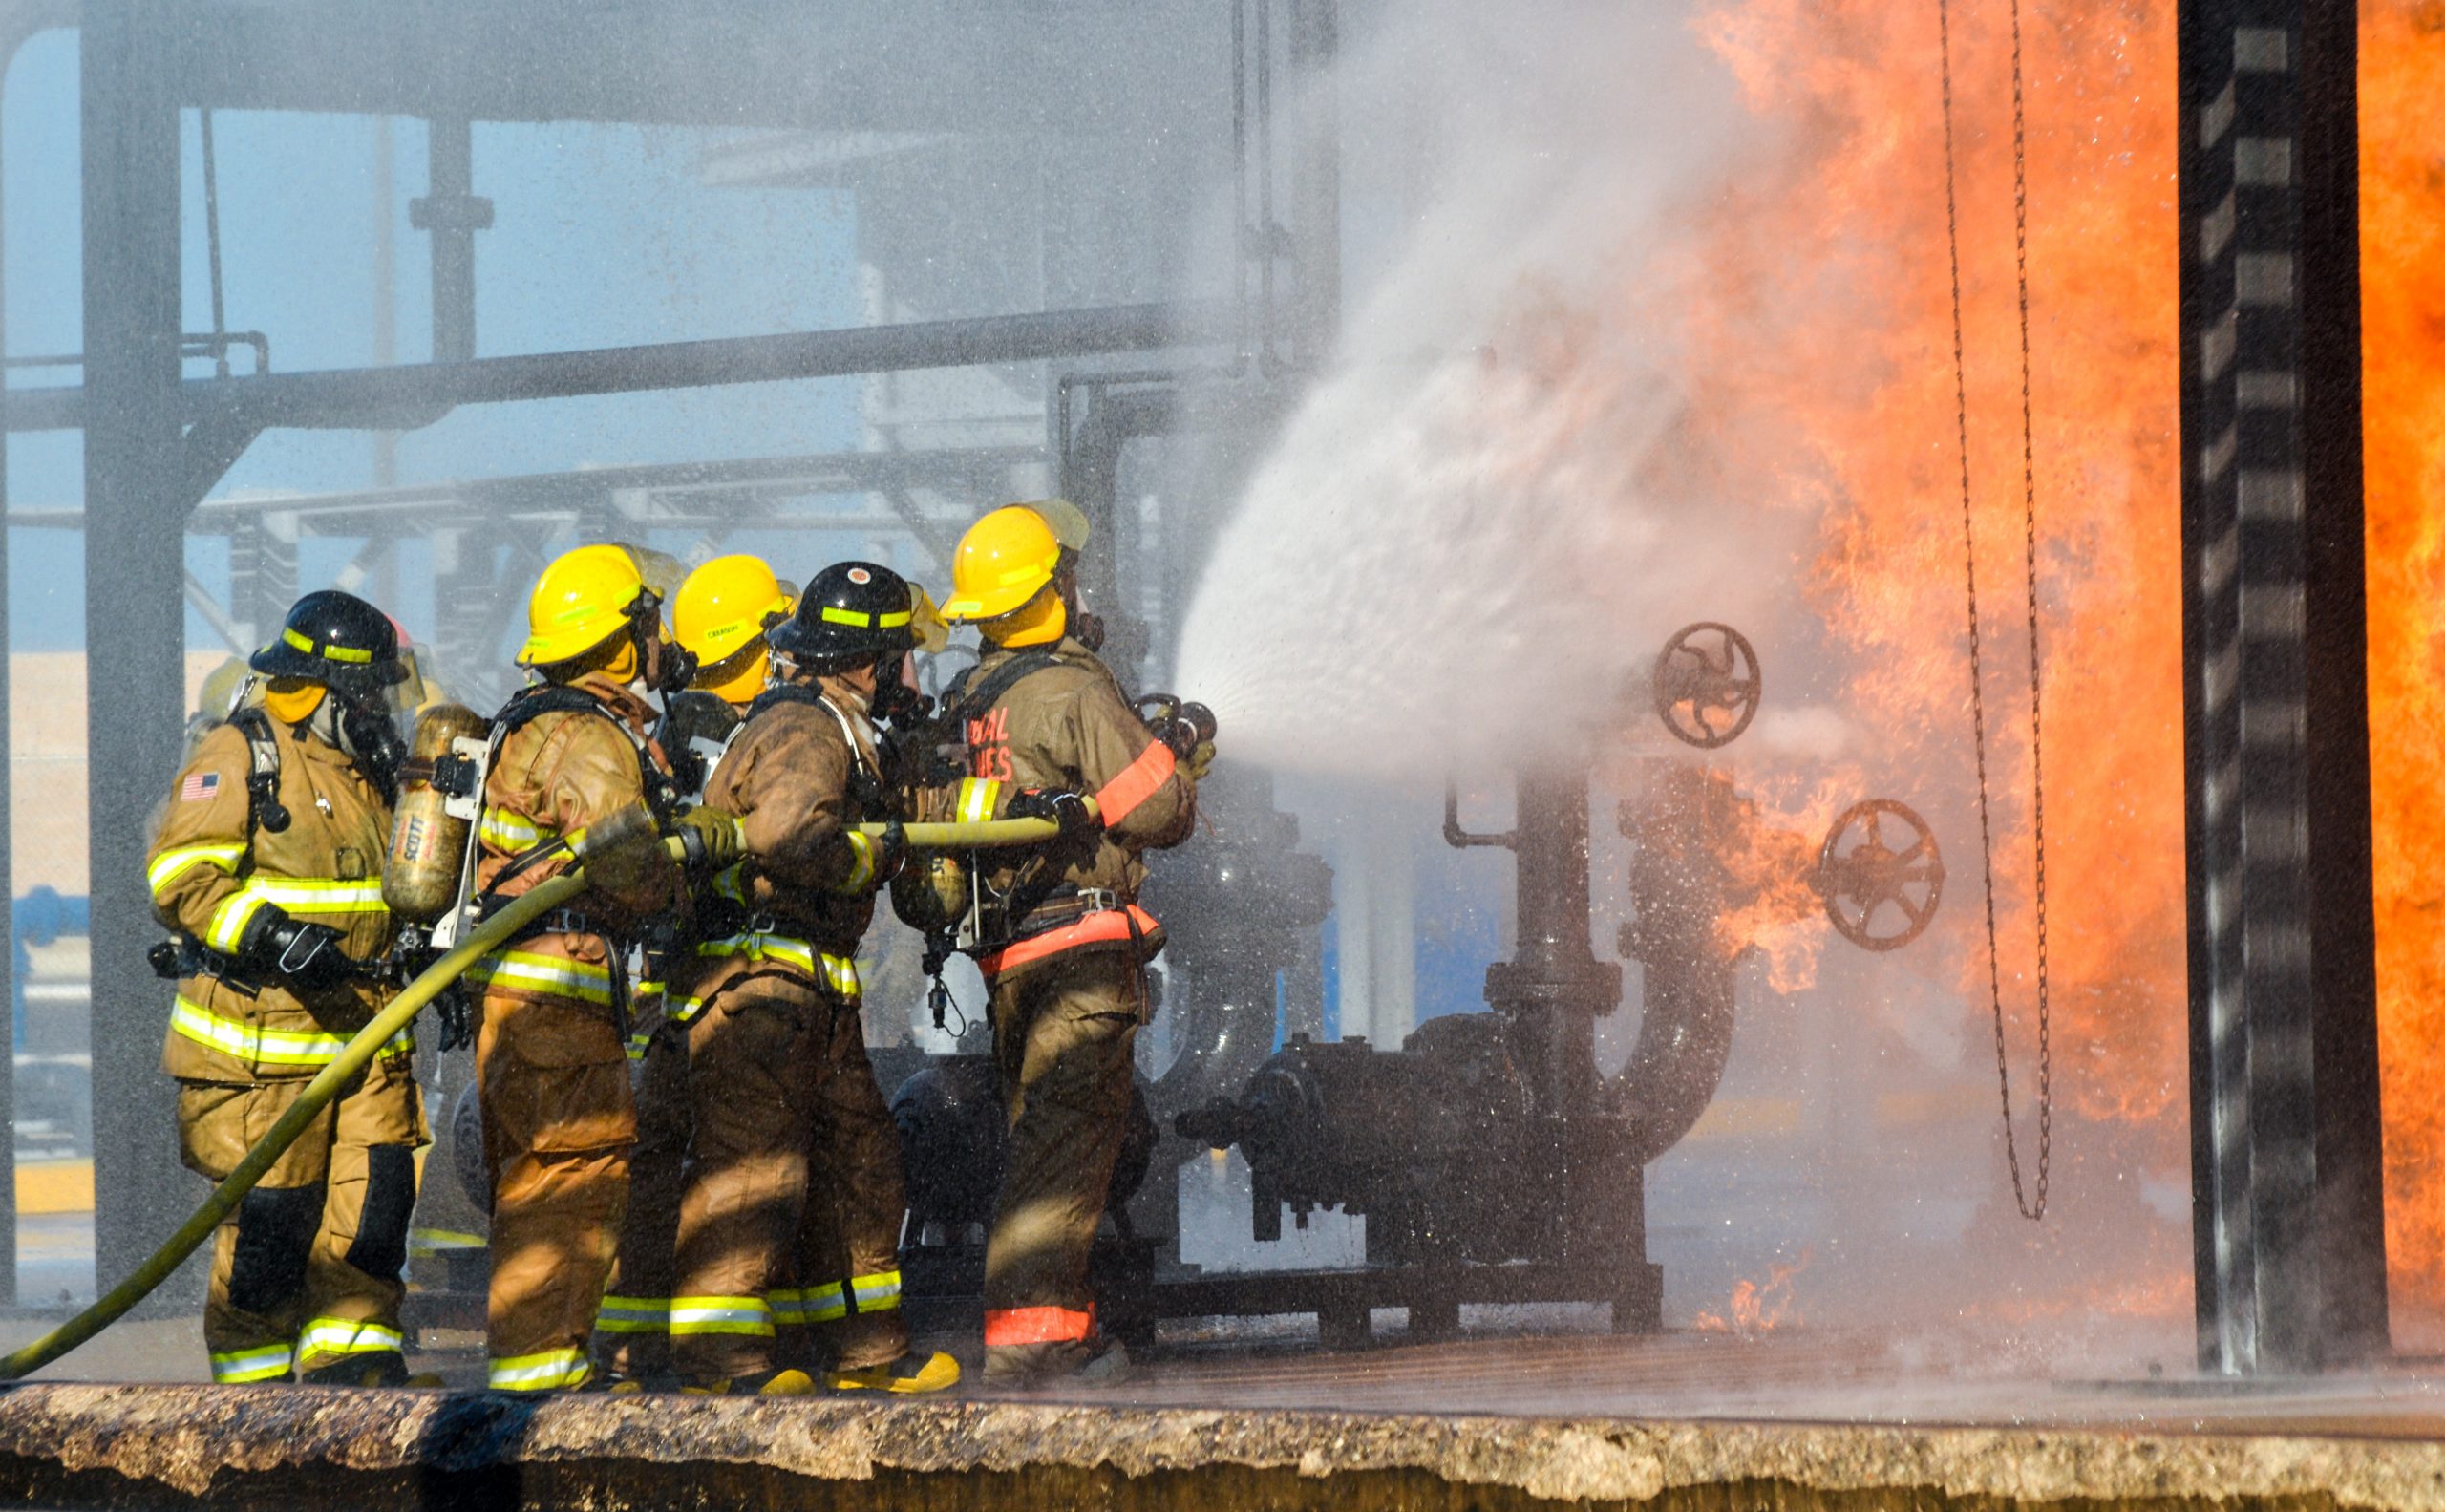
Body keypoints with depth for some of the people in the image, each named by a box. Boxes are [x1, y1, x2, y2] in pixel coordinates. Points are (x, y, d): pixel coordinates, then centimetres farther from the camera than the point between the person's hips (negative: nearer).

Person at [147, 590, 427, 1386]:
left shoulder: (364, 767, 18)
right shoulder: (237, 755, -8)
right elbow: (181, 873, -19)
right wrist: (272, 937, -29)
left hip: (361, 1025, 7)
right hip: (259, 1031, -7)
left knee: (376, 1197, 0)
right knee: (268, 1216, -5)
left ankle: (353, 1365, 7)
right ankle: (252, 1395, 5)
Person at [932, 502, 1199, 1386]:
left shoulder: (968, 702, 12)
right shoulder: (1075, 692, -12)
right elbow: (1161, 812, -14)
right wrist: (1173, 756, 9)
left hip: (1004, 953, 8)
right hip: (1080, 941, -8)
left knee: (1041, 1137, 14)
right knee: (1071, 1138, -9)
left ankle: (1062, 1331, 17)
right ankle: (1027, 1330, -16)